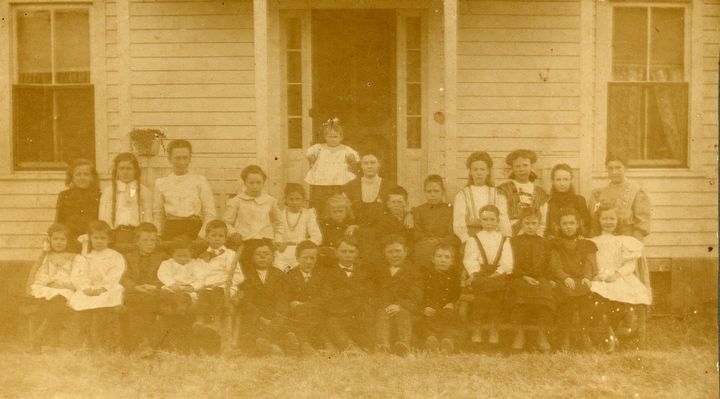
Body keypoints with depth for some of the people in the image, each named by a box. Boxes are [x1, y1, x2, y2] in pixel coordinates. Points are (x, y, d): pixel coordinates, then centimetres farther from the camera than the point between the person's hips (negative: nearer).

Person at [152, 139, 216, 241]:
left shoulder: (200, 181, 6)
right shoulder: (161, 183, 10)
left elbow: (209, 213, 4)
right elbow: (157, 215, 12)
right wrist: (157, 237, 1)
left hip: (194, 229, -1)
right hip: (170, 231, 1)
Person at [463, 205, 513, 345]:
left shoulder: (504, 240, 18)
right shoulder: (473, 240, 17)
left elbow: (507, 262, 5)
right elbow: (469, 260, 2)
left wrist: (497, 273, -13)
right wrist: (475, 273, -16)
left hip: (499, 274, 1)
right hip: (479, 275, -1)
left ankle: (493, 326, -18)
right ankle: (477, 327, -23)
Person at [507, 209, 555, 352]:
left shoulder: (544, 243, 21)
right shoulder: (515, 241, 14)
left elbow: (548, 265, 18)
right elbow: (512, 265, 5)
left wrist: (549, 280, 1)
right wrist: (524, 277, -9)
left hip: (540, 278, 2)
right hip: (520, 278, -2)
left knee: (545, 292, -32)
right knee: (520, 292, -35)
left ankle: (542, 335, -24)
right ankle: (519, 334, -27)